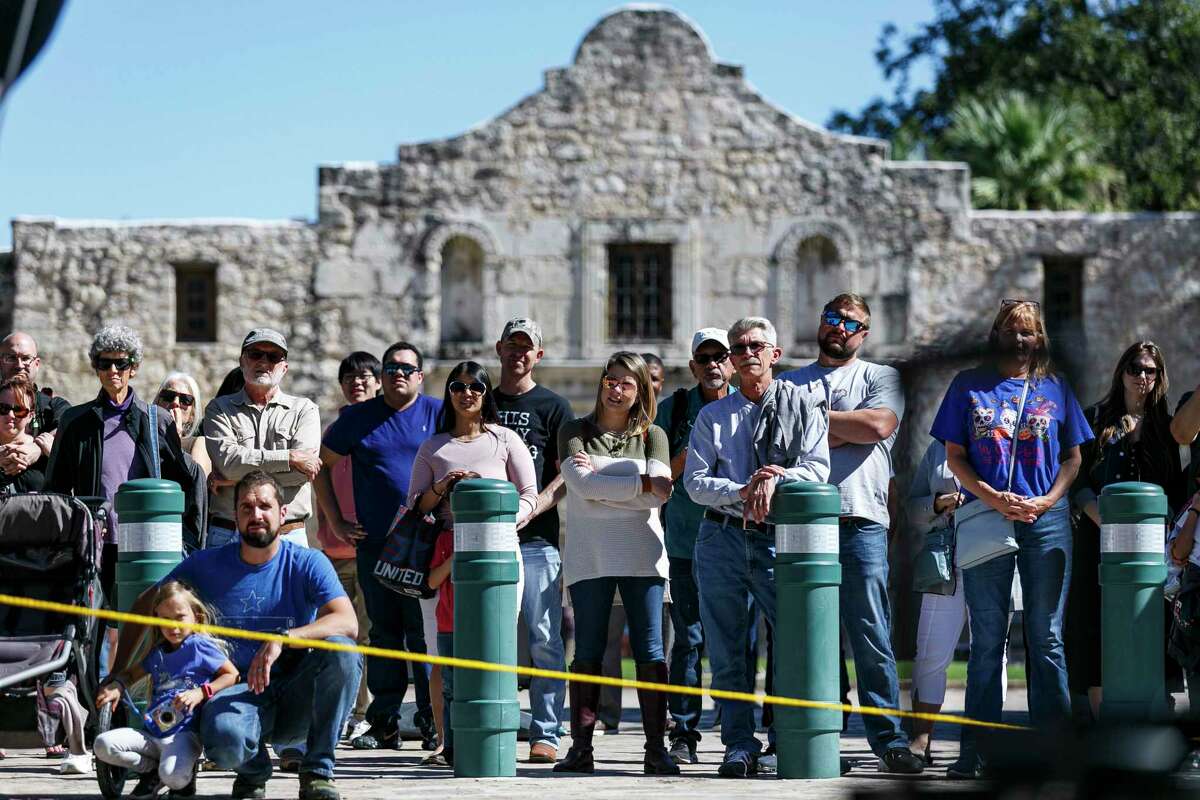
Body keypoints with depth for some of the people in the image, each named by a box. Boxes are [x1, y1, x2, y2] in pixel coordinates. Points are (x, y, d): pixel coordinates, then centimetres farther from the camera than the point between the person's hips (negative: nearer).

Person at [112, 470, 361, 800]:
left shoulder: (307, 563, -4)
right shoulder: (207, 565, 2)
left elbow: (348, 623, -20)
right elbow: (144, 606, 13)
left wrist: (283, 639, -35)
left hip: (297, 697, 1)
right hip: (240, 690, 0)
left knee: (342, 652, -31)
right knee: (223, 739, -37)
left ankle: (318, 772, -14)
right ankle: (254, 770, 4)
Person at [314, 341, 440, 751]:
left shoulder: (438, 414, 5)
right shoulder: (357, 418, 9)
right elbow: (321, 464, 17)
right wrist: (335, 521, 10)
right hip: (374, 544, 2)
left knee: (425, 633, -5)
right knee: (384, 634, 6)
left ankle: (433, 724, -2)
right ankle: (384, 723, 10)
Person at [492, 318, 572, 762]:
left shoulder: (553, 407, 6)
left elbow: (567, 475, -1)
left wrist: (529, 511, -15)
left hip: (537, 538, -3)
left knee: (545, 640, -6)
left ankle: (546, 734, -4)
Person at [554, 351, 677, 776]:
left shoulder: (652, 436, 12)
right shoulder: (574, 432, 9)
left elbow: (660, 492, -5)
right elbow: (582, 486, -8)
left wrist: (600, 480, -8)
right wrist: (640, 483, -8)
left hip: (641, 555, 1)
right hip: (588, 557, -1)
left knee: (650, 652, -4)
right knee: (588, 652, -2)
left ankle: (656, 749, -2)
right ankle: (581, 749, 1)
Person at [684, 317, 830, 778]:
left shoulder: (803, 406, 8)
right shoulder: (713, 416, 13)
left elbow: (817, 470, -2)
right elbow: (695, 482, 5)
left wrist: (775, 479, -19)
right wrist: (743, 490, -11)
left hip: (779, 539, -2)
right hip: (722, 537, 2)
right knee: (726, 653, 1)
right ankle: (739, 748, 5)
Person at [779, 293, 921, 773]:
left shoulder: (880, 378, 13)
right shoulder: (789, 383, 19)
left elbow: (878, 426, -6)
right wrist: (846, 430, -7)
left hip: (861, 522, -2)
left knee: (873, 639, -6)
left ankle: (890, 743, -6)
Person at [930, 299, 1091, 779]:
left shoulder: (1054, 389, 12)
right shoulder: (969, 385, 9)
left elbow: (1073, 458, 12)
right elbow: (955, 456, 5)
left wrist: (1048, 501, -5)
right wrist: (993, 498, -9)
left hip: (1046, 521, 1)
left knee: (1046, 639, 0)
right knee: (987, 641, 0)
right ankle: (976, 752, 0)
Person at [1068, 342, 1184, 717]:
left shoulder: (1163, 426, 16)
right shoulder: (1096, 418, 11)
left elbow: (1176, 488, 14)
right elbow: (1077, 478, 3)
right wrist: (1099, 516, -12)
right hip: (1100, 535, -1)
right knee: (1098, 619, -6)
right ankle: (1098, 712, -7)